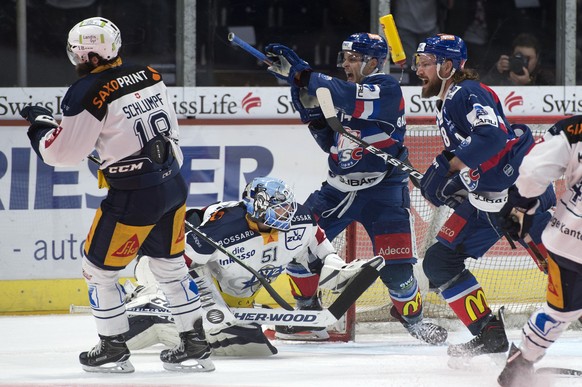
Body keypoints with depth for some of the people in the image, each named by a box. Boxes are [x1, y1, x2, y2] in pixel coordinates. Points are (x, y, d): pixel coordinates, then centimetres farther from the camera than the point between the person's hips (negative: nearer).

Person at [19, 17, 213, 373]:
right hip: (173, 183, 7)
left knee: (100, 269, 10)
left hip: (134, 197, -7)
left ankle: (114, 351, 17)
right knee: (171, 265, 19)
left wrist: (40, 125, 7)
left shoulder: (88, 93, -16)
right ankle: (195, 347, 21)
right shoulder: (150, 76, 5)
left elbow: (62, 153, -10)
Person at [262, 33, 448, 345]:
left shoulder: (386, 89, -14)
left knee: (396, 267, -12)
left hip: (383, 190, -7)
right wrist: (311, 108, -3)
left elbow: (347, 99, -32)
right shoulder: (344, 90, 9)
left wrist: (299, 72, -32)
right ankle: (306, 310, 17)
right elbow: (331, 142, 12)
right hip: (340, 187, 7)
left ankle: (411, 314, 17)